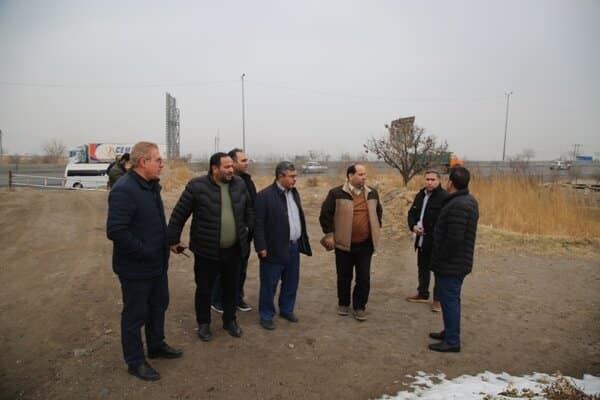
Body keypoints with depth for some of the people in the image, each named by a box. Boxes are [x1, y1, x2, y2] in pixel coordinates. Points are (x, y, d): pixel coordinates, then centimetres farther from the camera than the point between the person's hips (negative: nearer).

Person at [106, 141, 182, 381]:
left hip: (157, 263, 9)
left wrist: (166, 243, 8)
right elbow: (115, 231, -29)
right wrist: (145, 252, -24)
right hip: (135, 268, -9)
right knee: (135, 314, 8)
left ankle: (156, 346, 43)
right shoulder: (124, 190, -23)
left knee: (158, 306, 23)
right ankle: (135, 362, 26)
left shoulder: (151, 186, 7)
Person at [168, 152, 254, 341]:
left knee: (231, 287, 17)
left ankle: (230, 321, 36)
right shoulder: (197, 186, -13)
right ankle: (203, 324, 32)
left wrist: (250, 230, 11)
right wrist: (173, 240, -2)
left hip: (234, 250, 4)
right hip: (206, 250, -3)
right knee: (204, 288, 11)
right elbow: (179, 214, -6)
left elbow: (249, 209, 16)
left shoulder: (239, 184, 2)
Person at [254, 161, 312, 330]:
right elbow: (258, 223, -15)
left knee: (291, 283, 18)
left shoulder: (294, 192, 9)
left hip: (294, 247, 7)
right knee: (269, 285, 6)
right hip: (275, 249, -7)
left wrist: (303, 240, 13)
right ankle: (266, 315, 22)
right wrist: (261, 247, -17)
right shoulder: (265, 195, -15)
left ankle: (286, 309, 36)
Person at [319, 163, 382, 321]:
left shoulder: (372, 193, 5)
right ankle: (343, 304, 31)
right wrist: (329, 234, -8)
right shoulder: (336, 193, -10)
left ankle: (359, 307, 20)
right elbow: (325, 214, -6)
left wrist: (376, 230, 14)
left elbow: (378, 212, 20)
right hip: (344, 243, -3)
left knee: (364, 278, 5)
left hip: (365, 244, 3)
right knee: (344, 277, 12)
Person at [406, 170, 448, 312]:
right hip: (422, 240, 8)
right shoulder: (420, 195, 10)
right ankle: (422, 294, 35)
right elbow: (412, 213, 16)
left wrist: (434, 234, -21)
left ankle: (438, 299, 18)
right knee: (422, 268, 19)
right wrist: (413, 226, -4)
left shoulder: (444, 197, -15)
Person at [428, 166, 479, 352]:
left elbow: (454, 239, -29)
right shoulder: (469, 200, 10)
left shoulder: (457, 205, -24)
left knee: (449, 300, 1)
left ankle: (452, 341, 12)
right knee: (451, 299, 21)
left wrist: (440, 259, -15)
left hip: (450, 265, -10)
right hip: (459, 262, 10)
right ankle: (450, 332, 35)